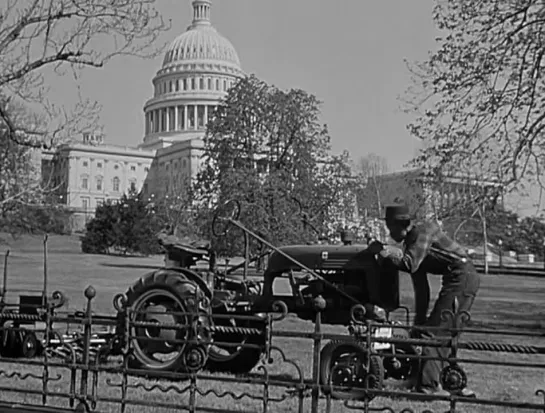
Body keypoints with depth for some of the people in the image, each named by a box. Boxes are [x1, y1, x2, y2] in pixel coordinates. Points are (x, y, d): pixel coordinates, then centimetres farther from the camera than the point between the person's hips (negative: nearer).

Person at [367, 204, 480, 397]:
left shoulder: (423, 230, -9)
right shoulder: (411, 242, 18)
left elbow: (409, 265, -22)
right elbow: (421, 285, 18)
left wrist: (383, 252, -9)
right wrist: (420, 318, 17)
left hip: (462, 277, -10)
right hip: (466, 279, 10)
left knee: (435, 331, -12)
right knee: (444, 332, 13)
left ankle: (427, 385, -13)